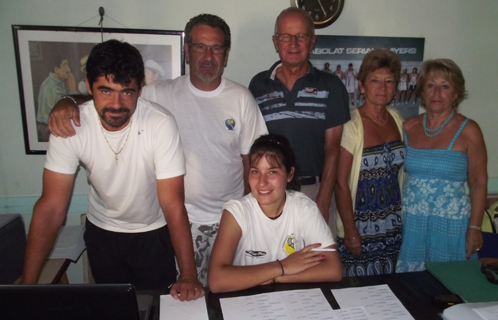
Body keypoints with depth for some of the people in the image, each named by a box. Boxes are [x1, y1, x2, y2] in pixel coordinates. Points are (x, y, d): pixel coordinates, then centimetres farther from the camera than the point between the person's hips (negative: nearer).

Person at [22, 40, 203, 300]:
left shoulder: (160, 124, -28)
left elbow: (173, 205, -26)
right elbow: (51, 208, -17)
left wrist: (189, 275, -29)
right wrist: (27, 283, -18)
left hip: (154, 232, -2)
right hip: (101, 232, 2)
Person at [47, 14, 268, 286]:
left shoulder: (242, 98, -3)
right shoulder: (161, 95, -6)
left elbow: (251, 160, 1)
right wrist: (66, 103, -22)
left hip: (230, 220, 1)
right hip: (180, 219, 0)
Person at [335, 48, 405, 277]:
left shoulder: (396, 118, 2)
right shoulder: (352, 126, -17)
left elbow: (399, 168, 12)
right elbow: (340, 182, -16)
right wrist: (350, 232, -14)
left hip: (395, 229, 6)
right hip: (361, 230, -5)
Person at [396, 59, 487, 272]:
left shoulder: (467, 131, -5)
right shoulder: (409, 127, 3)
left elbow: (479, 183, -3)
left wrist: (474, 228, -6)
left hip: (450, 225, -2)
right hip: (410, 223, 3)